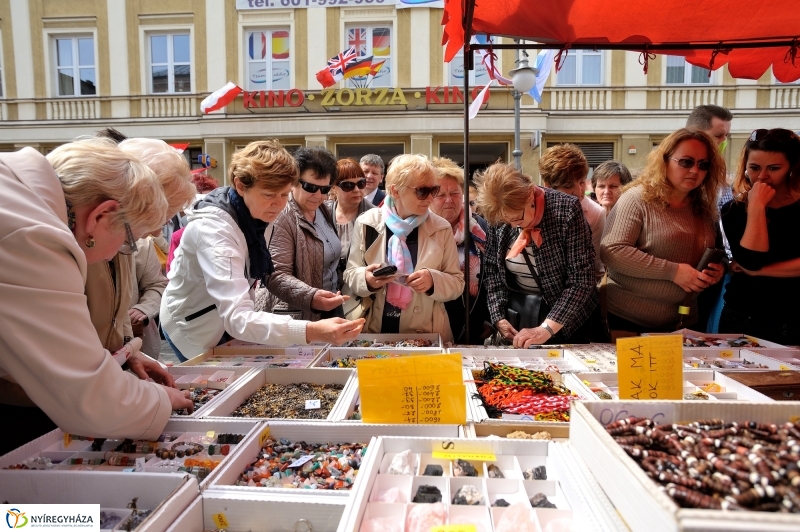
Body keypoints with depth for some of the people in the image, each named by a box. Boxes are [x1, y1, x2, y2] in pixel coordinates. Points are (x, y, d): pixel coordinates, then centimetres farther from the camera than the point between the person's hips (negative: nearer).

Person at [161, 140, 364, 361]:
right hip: (196, 327, -7)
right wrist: (311, 331, -60)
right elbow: (237, 318, -48)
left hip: (229, 318, 7)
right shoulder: (213, 228, -36)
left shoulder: (255, 212, -12)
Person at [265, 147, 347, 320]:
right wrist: (310, 297, -38)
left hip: (332, 308, 7)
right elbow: (276, 276, -24)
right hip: (298, 317, -7)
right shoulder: (281, 218, -19)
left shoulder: (325, 211, 5)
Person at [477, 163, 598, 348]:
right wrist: (498, 317, -11)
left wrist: (546, 329, -30)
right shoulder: (498, 217, -11)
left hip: (565, 318, -3)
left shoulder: (566, 209, -22)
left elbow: (581, 280, -24)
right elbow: (492, 269, 0)